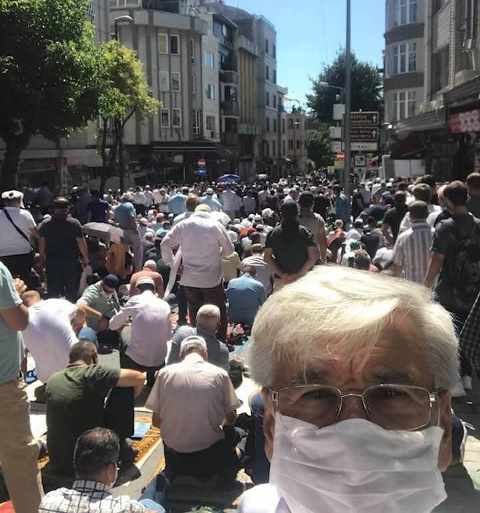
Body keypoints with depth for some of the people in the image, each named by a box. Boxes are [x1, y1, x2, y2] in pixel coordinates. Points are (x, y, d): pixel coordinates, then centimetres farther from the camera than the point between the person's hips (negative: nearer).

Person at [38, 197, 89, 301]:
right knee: (72, 291, 9)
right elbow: (81, 243, -10)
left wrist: (42, 259, 13)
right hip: (71, 261, -2)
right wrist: (86, 259, 0)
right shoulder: (74, 223, -9)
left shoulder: (45, 224, -1)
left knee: (53, 291, 11)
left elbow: (41, 244, 1)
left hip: (51, 262, 2)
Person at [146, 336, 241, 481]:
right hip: (211, 459, -2)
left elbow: (156, 421, 0)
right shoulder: (220, 374, -7)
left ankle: (177, 476, 17)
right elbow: (230, 419, 1)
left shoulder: (165, 373, -4)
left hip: (175, 459, 2)